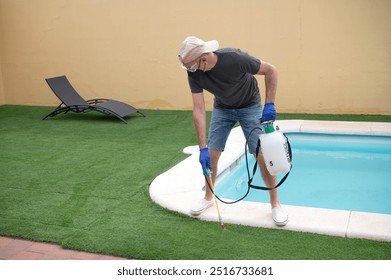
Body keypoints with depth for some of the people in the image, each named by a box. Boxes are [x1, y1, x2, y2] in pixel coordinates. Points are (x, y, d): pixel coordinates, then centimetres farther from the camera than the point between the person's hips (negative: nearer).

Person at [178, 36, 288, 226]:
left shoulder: (235, 58, -35)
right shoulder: (194, 73, -23)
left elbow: (270, 70, -21)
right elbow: (199, 110, -24)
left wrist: (269, 105, -26)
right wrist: (202, 148, -30)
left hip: (250, 106, -3)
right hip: (222, 108, 4)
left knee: (261, 155, -10)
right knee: (211, 155, -1)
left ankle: (275, 203, 6)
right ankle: (208, 197, 21)